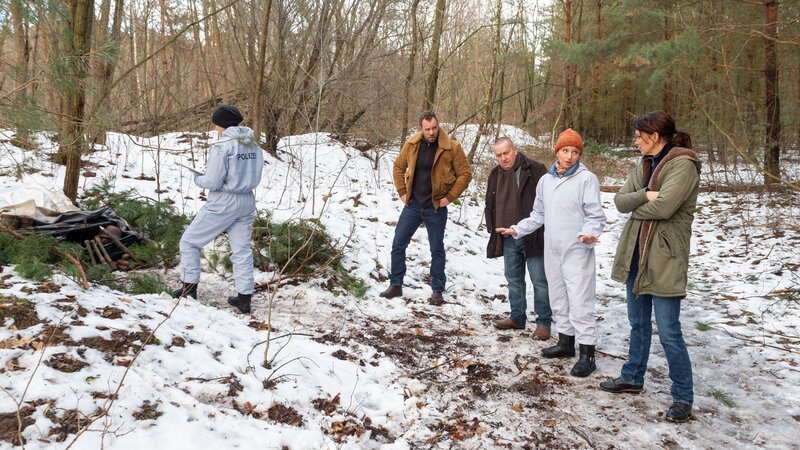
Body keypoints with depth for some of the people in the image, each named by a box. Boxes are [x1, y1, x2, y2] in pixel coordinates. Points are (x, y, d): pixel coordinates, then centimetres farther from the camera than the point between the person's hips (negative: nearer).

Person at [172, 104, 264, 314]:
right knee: (242, 249, 13)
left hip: (223, 203, -6)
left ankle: (189, 288, 14)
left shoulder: (222, 147, -16)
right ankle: (244, 297, 14)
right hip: (247, 202, 6)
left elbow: (212, 182, -16)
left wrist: (198, 178, 4)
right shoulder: (253, 145, 4)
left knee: (189, 241, 11)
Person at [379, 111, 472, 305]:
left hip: (436, 208, -3)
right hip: (413, 205, 3)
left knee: (437, 250, 8)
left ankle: (437, 291, 19)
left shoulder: (452, 148, -12)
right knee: (398, 244, 4)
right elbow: (398, 167, 12)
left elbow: (465, 173, -7)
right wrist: (402, 192, 5)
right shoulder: (411, 145, -2)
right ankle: (395, 285, 18)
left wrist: (450, 197, -10)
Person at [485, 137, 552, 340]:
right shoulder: (495, 175, 9)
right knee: (513, 279, 15)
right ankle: (517, 318, 28)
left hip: (532, 237, -6)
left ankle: (543, 322, 8)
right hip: (508, 239, 6)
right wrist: (493, 229, 11)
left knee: (540, 281, -1)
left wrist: (541, 231, -12)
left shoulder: (535, 170, -10)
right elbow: (490, 205, 20)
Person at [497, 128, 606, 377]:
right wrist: (517, 229, 14)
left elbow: (595, 216, -10)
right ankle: (566, 342, 30)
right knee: (559, 300, 16)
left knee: (580, 303, -7)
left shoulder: (587, 179, -9)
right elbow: (538, 215, 19)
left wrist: (588, 234, -28)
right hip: (552, 252, 7)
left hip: (577, 252, -6)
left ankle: (587, 354, 0)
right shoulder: (546, 180, 10)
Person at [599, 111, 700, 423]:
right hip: (635, 254, 8)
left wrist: (636, 207, -6)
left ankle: (683, 397, 9)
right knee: (638, 324, 19)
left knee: (669, 332, -4)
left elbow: (663, 207, -25)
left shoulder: (682, 164, -14)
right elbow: (620, 201, 3)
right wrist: (644, 195, -16)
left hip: (664, 258, -8)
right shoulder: (645, 165, 11)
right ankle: (632, 378, 33)